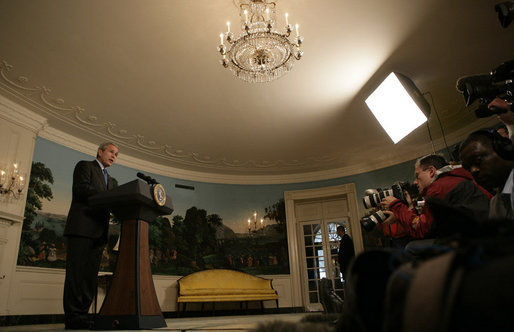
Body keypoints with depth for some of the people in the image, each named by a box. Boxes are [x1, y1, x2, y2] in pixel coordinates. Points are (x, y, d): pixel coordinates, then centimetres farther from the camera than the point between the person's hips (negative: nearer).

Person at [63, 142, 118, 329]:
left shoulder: (109, 179, 29)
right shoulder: (84, 166, 7)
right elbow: (81, 189, -11)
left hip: (98, 231, 7)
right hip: (82, 227, -7)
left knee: (90, 275, 4)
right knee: (77, 272, -8)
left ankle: (82, 315, 6)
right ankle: (73, 317, -6)